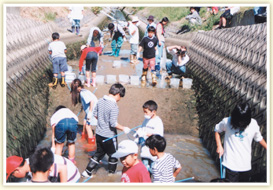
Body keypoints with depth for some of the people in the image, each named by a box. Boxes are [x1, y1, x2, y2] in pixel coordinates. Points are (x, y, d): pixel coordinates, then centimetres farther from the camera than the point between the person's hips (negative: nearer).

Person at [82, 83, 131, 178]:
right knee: (113, 155, 16)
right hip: (109, 136, -7)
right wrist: (124, 128, -13)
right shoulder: (114, 106, -24)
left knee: (99, 153, 23)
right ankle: (112, 172, 31)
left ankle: (87, 171, 23)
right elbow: (113, 123, -25)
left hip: (99, 134, 7)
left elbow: (95, 114, 10)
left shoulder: (100, 101, -1)